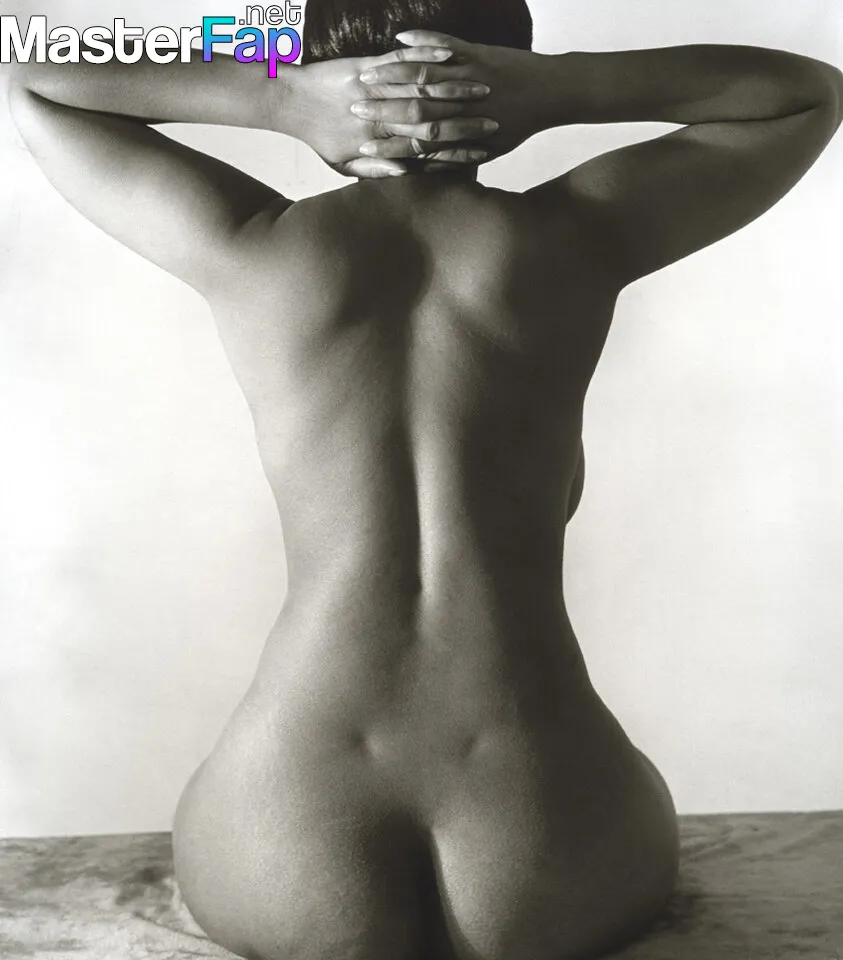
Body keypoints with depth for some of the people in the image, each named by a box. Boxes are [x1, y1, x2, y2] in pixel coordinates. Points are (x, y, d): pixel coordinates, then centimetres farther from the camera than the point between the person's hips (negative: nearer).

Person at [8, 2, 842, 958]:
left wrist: (281, 98, 1)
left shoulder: (255, 248, -2)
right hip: (558, 868, 0)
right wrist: (556, 89, 2)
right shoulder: (574, 237, -1)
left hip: (291, 870, 1)